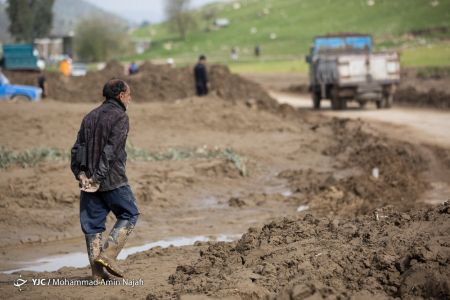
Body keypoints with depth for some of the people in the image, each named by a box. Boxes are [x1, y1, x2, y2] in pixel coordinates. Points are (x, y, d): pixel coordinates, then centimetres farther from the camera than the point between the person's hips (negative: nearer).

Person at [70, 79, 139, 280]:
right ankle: (107, 255, -5)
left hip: (89, 179, 7)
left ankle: (97, 271, 9)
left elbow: (77, 149, 7)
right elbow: (111, 150, -16)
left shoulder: (90, 117, 15)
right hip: (113, 180, -7)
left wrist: (80, 174, -1)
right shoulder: (119, 116, -7)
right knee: (129, 215, 8)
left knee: (93, 223, 9)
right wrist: (99, 177, -17)